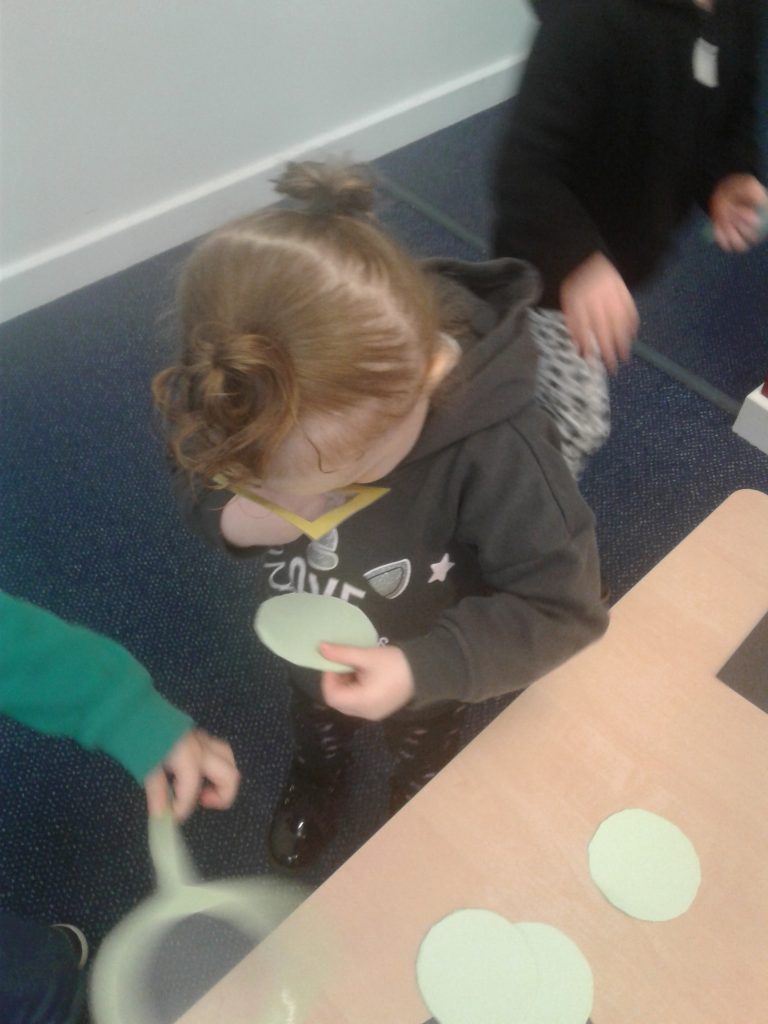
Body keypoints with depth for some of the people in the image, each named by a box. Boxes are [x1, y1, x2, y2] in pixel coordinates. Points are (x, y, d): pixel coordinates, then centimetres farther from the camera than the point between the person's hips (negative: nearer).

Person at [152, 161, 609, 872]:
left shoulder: (495, 449, -44)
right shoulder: (263, 404, -32)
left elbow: (565, 608, -31)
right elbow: (195, 477, -10)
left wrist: (425, 668, -41)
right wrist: (228, 515, -33)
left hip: (425, 680, -2)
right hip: (310, 658, 3)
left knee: (423, 760, 35)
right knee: (314, 728, 38)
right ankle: (315, 778, 75)